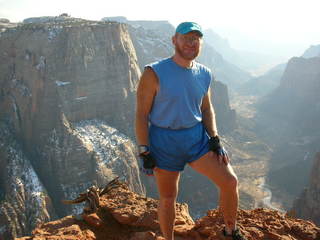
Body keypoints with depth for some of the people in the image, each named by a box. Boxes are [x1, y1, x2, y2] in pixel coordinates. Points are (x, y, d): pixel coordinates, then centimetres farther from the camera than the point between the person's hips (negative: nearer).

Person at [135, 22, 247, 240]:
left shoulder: (204, 74, 4)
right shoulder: (154, 73, -13)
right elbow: (141, 114, -11)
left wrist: (215, 139, 3)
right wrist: (144, 152, -14)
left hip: (197, 136, 4)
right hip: (164, 141, -4)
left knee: (230, 181, -4)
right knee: (168, 198, 9)